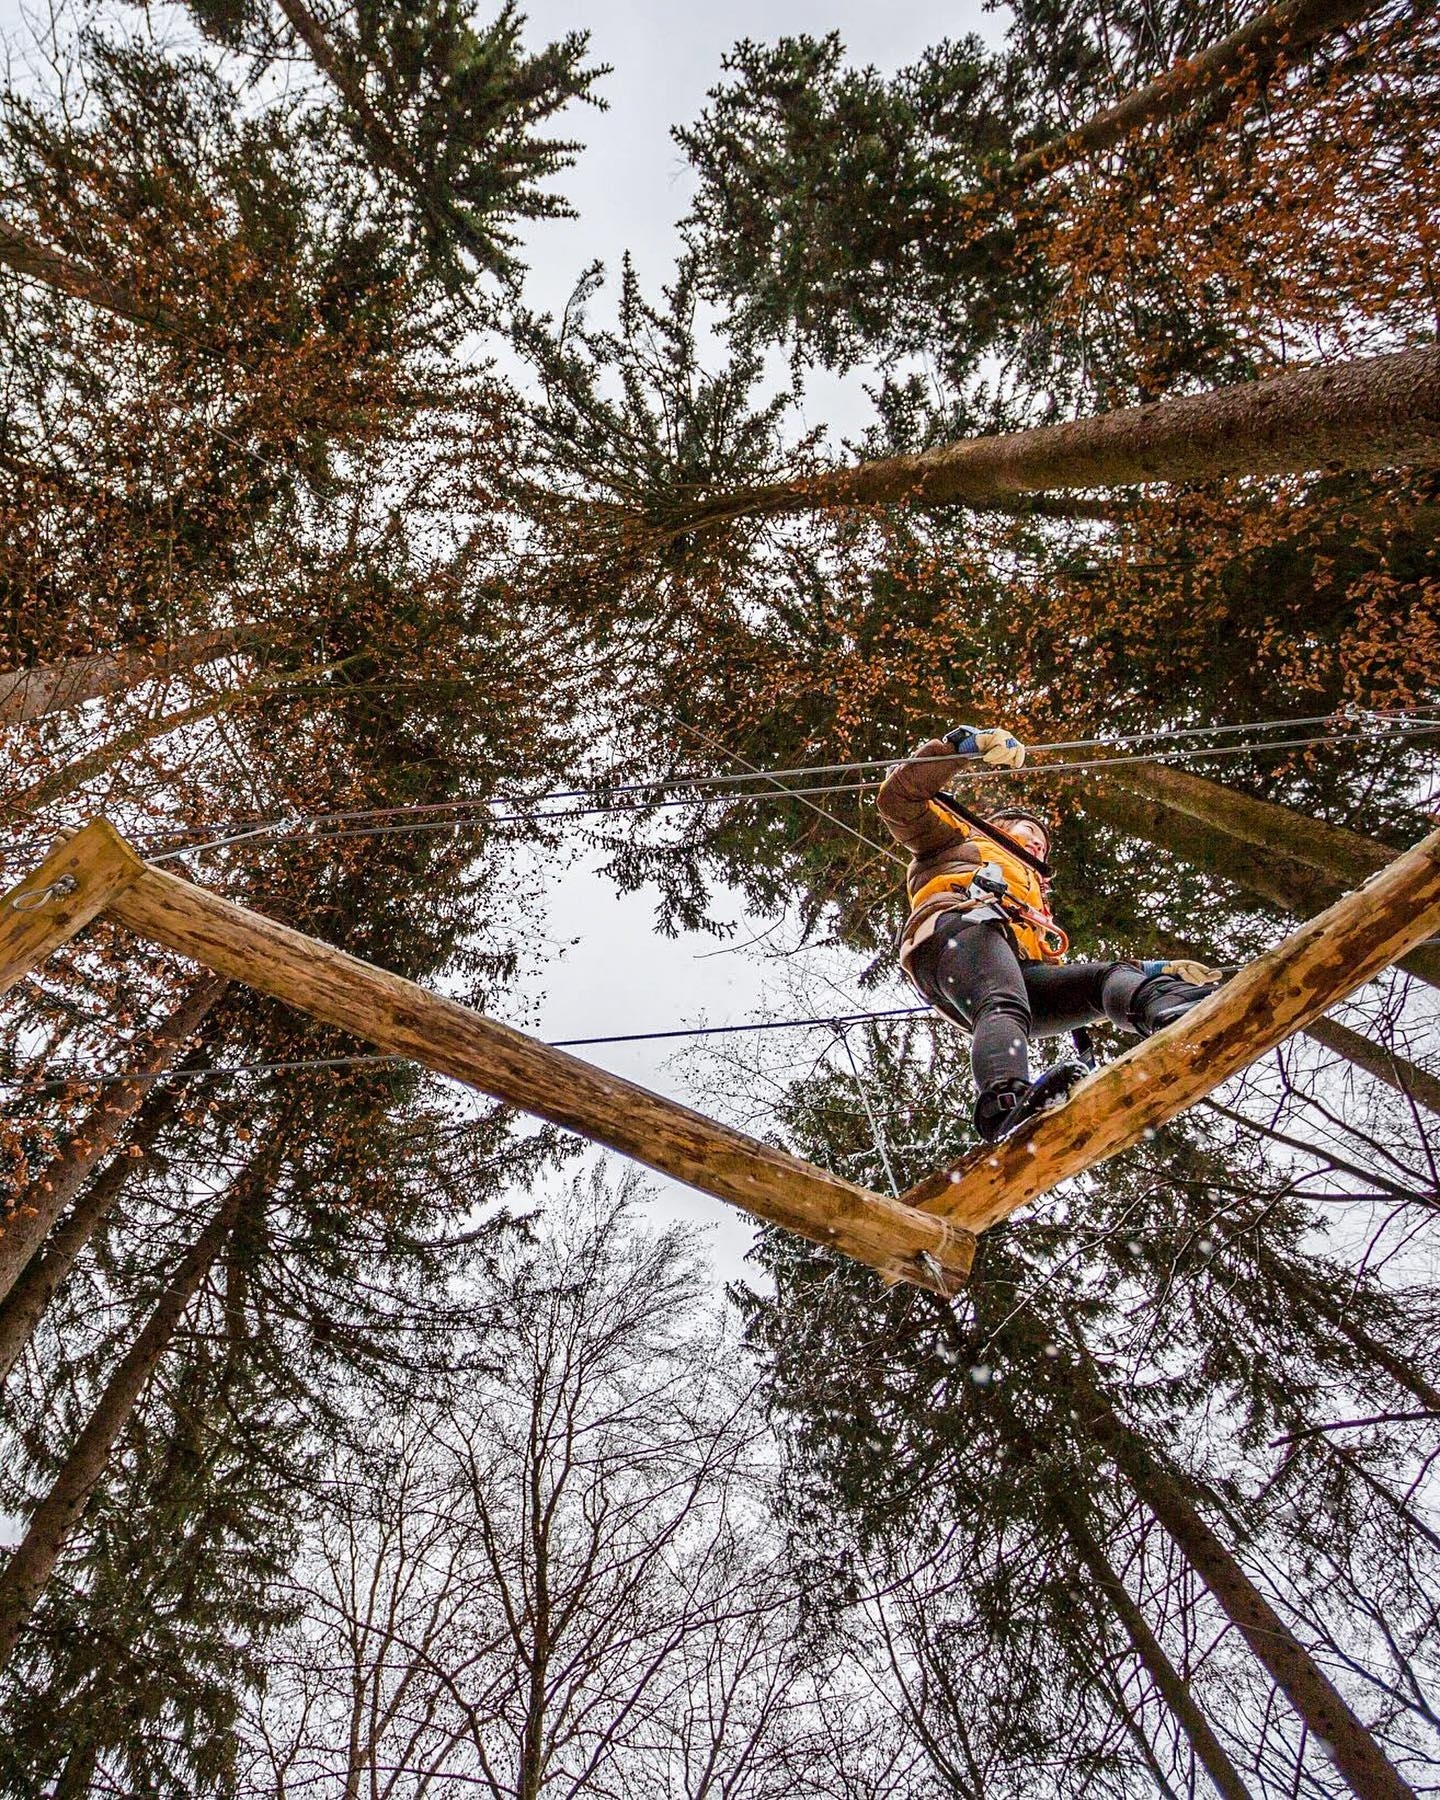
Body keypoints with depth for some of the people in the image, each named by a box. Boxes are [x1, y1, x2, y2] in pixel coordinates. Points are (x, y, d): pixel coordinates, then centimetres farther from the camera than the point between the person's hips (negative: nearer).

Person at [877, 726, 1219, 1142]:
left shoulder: (1035, 902, 48)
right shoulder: (959, 836, 36)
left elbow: (1055, 969, 32)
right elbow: (897, 797, 20)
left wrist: (1148, 971, 22)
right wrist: (960, 744, 8)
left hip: (1020, 972, 6)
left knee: (1112, 975, -17)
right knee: (1006, 1007, -36)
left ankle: (1182, 1013, -51)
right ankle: (1005, 1106, -66)